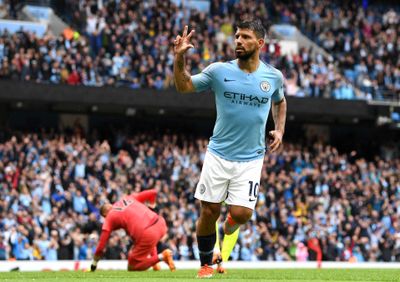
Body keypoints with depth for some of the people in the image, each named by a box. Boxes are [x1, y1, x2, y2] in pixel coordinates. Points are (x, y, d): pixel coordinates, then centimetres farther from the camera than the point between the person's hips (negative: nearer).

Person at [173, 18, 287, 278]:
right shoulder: (219, 71, -4)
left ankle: (228, 232, 26)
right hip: (218, 155, 0)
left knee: (241, 214, -11)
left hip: (251, 159, 0)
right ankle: (206, 264, 20)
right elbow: (184, 86, 2)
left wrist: (279, 130, 8)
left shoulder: (274, 76, 0)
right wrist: (180, 57, -14)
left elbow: (280, 102, 21)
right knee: (209, 211, 0)